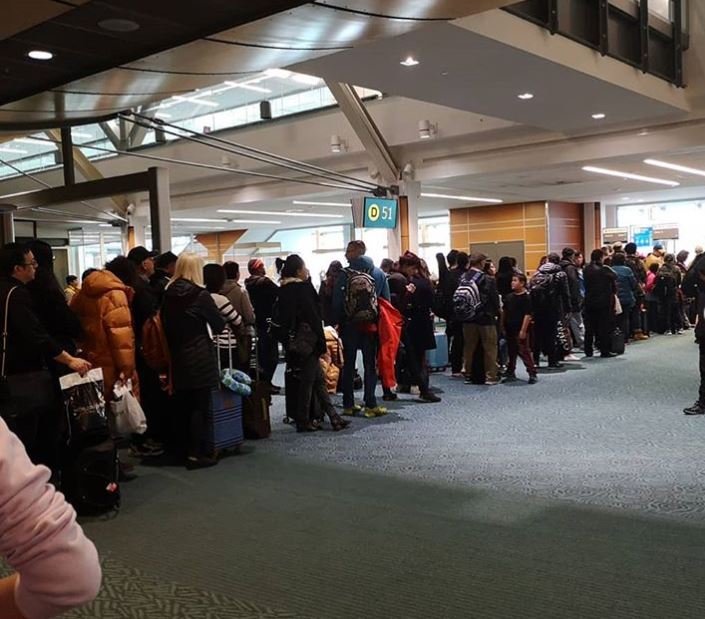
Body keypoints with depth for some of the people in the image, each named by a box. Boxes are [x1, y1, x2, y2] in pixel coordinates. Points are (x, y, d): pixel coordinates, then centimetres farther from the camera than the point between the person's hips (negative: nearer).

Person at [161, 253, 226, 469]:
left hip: (177, 359, 6)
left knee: (185, 405, 14)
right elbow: (219, 325, -5)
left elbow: (166, 325, 9)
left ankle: (190, 449, 23)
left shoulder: (168, 295, 4)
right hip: (200, 358, -6)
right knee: (200, 406, 0)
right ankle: (196, 454, 2)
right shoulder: (200, 295, -12)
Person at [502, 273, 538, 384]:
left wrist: (523, 330, -17)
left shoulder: (526, 297, -10)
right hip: (510, 329, 7)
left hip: (520, 330, -7)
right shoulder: (509, 296, 9)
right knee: (511, 352, 14)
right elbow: (504, 312, 17)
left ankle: (532, 374, 1)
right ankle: (511, 373, 23)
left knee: (524, 352, -5)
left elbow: (527, 315, -14)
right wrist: (503, 326, 13)